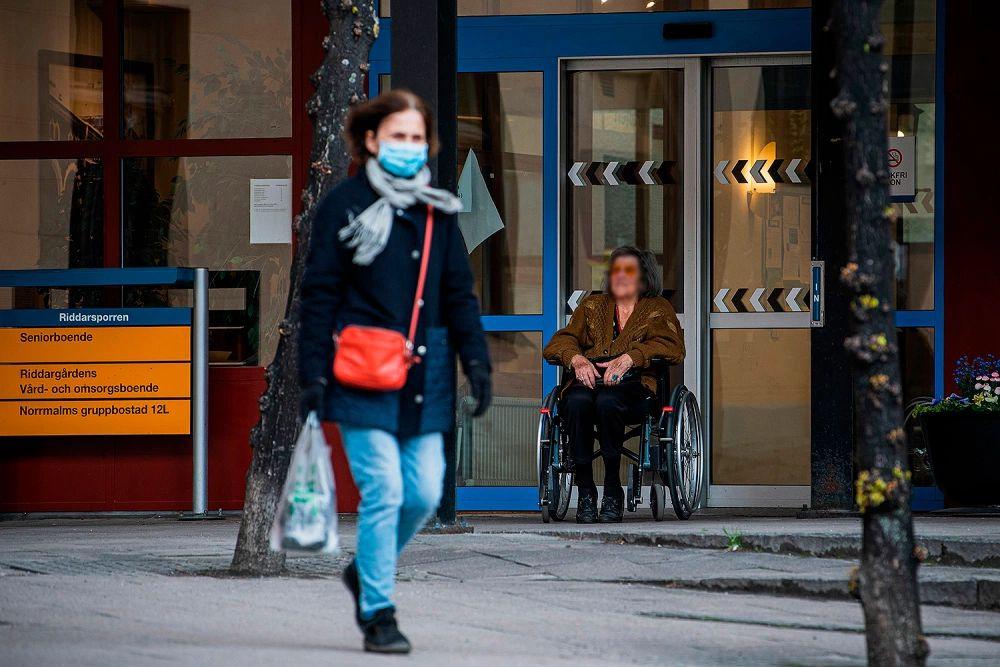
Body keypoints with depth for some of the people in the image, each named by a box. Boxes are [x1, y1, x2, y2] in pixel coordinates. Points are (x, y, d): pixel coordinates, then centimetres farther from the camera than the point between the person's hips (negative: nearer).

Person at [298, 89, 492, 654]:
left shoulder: (438, 210, 13)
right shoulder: (345, 205, -1)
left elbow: (459, 291, 16)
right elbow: (320, 294, -2)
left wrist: (476, 359, 5)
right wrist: (314, 372, -7)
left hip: (425, 374, 5)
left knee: (425, 493, 3)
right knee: (383, 491, -9)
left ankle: (367, 572, 28)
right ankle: (378, 614, 0)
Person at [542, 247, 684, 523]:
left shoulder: (658, 309, 22)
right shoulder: (592, 306, 29)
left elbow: (672, 348, 2)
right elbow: (556, 344, 15)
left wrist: (630, 357, -15)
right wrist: (576, 358, -9)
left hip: (631, 384, -2)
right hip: (587, 380, 2)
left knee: (608, 401, -38)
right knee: (578, 401, -36)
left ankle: (613, 491, -30)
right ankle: (585, 491, -31)